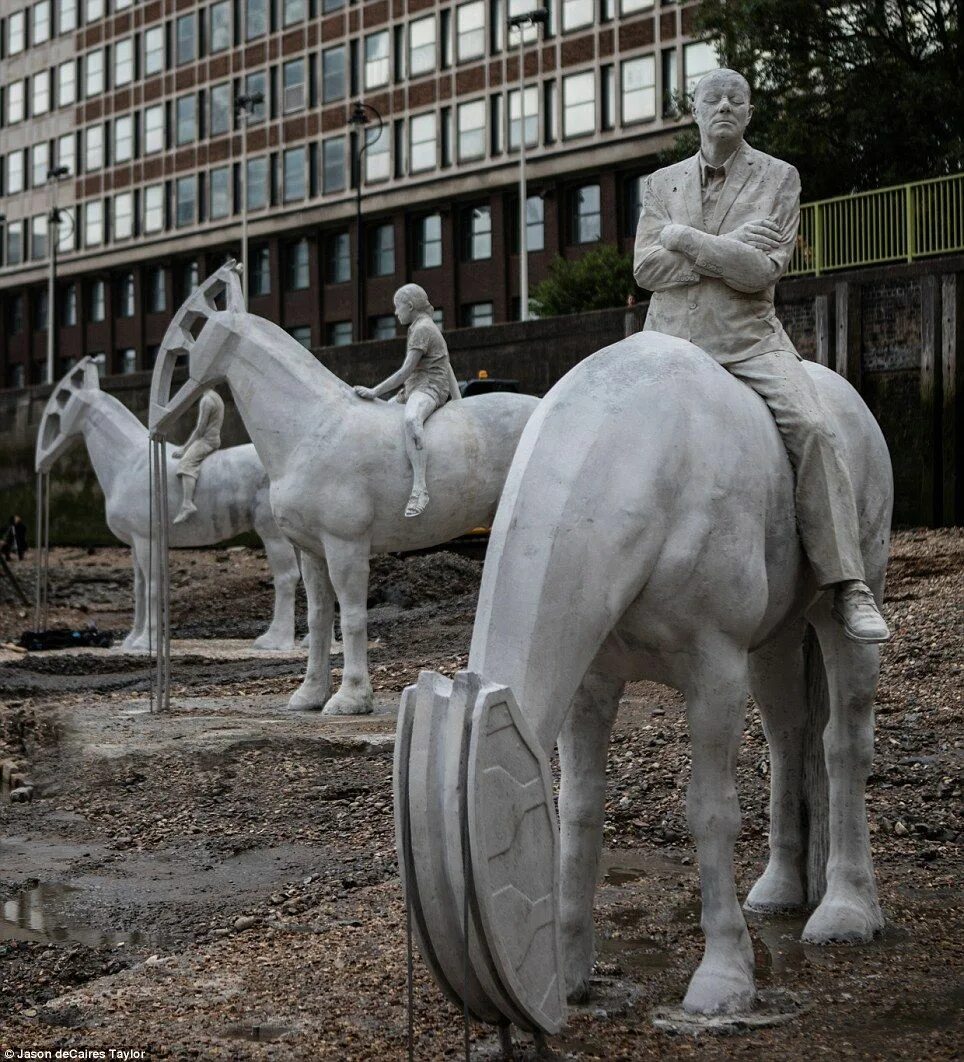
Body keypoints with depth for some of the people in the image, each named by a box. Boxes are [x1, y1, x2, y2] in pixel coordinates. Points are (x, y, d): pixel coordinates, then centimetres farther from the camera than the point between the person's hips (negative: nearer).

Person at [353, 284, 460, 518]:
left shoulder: (422, 329, -9)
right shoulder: (427, 327, 23)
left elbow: (405, 371, -16)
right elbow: (448, 367, 22)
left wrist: (375, 392, -15)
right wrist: (458, 402, 18)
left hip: (429, 387, -12)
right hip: (413, 389, 12)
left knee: (411, 420, -40)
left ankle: (419, 489, -50)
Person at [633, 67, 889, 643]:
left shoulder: (779, 178, 6)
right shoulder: (661, 183, 14)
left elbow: (764, 271, -7)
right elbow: (646, 268, 0)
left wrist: (683, 238, -9)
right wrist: (727, 250, -10)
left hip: (748, 338, -3)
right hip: (670, 337, 3)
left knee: (813, 428, -24)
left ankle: (849, 586, -23)